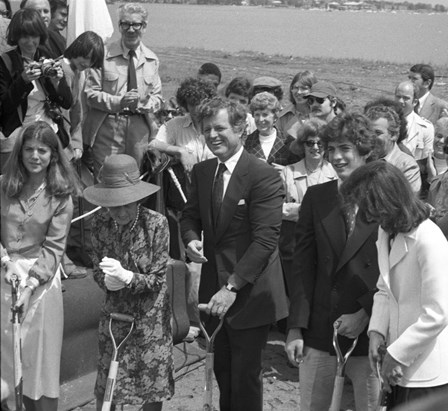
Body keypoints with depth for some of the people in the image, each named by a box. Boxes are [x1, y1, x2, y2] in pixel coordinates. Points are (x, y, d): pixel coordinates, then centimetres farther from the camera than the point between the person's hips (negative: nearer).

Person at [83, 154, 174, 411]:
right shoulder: (102, 223, -9)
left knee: (153, 380, 8)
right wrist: (108, 281, -23)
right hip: (115, 312, 2)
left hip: (150, 315, -2)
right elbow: (98, 272, 0)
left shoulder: (156, 223, -17)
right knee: (107, 385, 6)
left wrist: (126, 276, -31)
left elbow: (158, 278, -14)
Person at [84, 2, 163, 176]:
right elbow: (91, 93, -4)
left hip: (139, 128, 3)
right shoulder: (104, 55, -3)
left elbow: (157, 97, 9)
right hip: (107, 127, -3)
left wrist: (142, 104, -14)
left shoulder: (152, 60, 8)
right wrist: (120, 102, -19)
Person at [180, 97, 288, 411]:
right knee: (222, 372, 17)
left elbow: (265, 240, -20)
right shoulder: (202, 171, 7)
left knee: (245, 377, 4)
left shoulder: (264, 176, -16)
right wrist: (192, 239, -6)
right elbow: (191, 216, 18)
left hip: (250, 294, -6)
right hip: (215, 290, 6)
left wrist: (233, 286, -25)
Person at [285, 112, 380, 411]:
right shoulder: (316, 197, 3)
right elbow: (303, 265, 2)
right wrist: (296, 327, -2)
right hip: (318, 333, 2)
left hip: (370, 332, -2)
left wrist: (366, 314, -13)